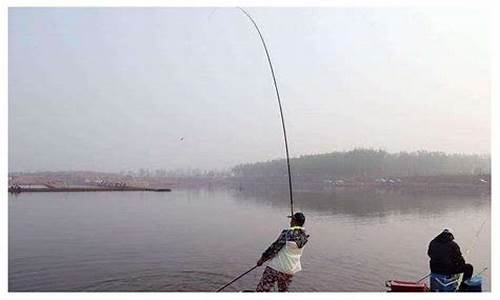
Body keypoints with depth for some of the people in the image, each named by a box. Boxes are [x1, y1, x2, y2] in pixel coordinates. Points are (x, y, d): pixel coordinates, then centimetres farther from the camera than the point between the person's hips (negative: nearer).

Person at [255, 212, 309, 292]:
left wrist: (262, 259, -6)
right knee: (283, 290, 27)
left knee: (262, 289, 0)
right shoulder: (304, 237, 0)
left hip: (277, 267, -7)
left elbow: (275, 247, -15)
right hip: (291, 269, 7)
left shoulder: (287, 233, -19)